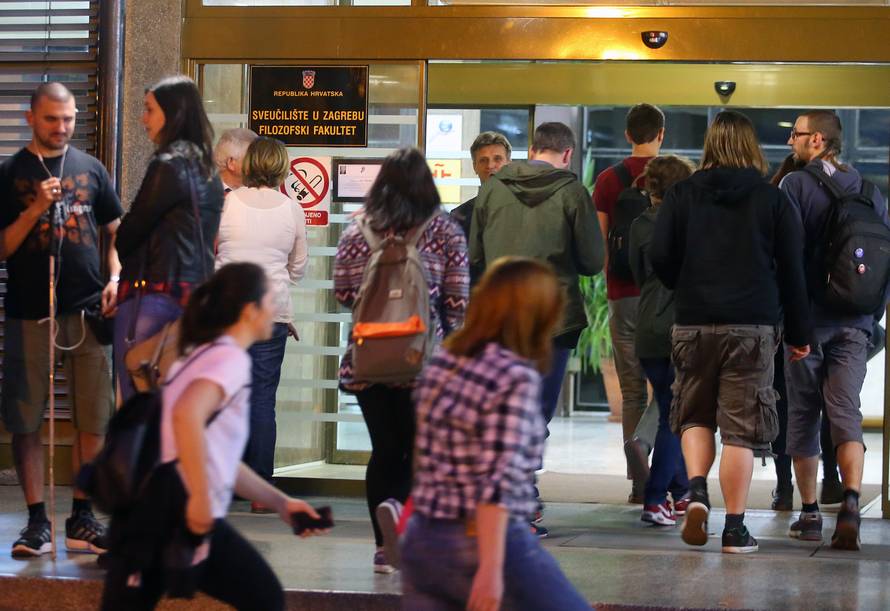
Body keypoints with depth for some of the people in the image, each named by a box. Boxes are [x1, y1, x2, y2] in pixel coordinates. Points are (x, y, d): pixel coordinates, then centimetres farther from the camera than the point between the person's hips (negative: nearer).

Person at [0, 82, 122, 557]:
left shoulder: (90, 169, 11)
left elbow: (113, 232, 17)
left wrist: (115, 279, 1)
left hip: (88, 310, 2)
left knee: (93, 421, 3)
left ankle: (82, 519, 12)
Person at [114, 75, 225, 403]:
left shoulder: (168, 166, -11)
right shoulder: (206, 170, 14)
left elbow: (127, 236, -6)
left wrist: (122, 244, 14)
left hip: (153, 298, -9)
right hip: (195, 298, 9)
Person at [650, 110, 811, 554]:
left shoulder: (682, 196, 3)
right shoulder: (774, 201, 2)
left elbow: (659, 256, -3)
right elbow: (792, 272, 3)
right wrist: (799, 334, 10)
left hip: (693, 325, 1)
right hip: (753, 326, -1)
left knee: (694, 415, 17)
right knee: (741, 428, 2)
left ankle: (696, 489, -7)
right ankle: (735, 529, 2)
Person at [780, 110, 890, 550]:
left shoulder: (796, 184, -5)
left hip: (809, 318, -3)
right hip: (855, 323, 3)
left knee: (803, 415, 9)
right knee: (846, 414, -1)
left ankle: (809, 513, 13)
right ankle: (851, 500, -24)